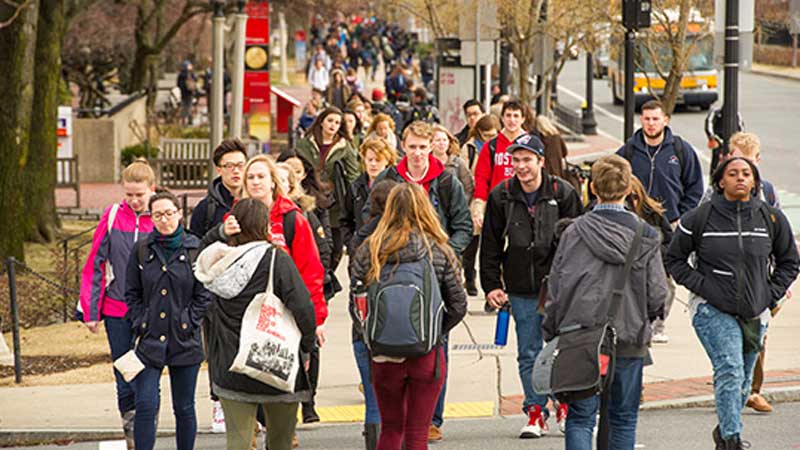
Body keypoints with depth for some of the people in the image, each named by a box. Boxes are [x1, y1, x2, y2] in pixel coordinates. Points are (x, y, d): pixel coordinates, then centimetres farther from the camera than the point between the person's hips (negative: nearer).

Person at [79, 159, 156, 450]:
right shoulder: (113, 217, -1)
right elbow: (94, 265, 3)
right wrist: (90, 311, 0)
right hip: (117, 310, 1)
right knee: (124, 372, 5)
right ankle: (130, 425, 16)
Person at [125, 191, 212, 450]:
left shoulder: (195, 249, -1)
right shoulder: (141, 251, 4)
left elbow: (204, 295, -1)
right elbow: (132, 294, 8)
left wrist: (189, 324, -8)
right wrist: (140, 325, -2)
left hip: (185, 341, -1)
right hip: (150, 341, 1)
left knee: (184, 409, 9)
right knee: (145, 407, -8)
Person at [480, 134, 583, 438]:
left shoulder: (563, 194, -3)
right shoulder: (501, 197, 2)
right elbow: (490, 246, 7)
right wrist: (491, 285, 1)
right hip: (522, 290, 2)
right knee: (528, 354, 5)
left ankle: (565, 405, 20)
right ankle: (536, 412, 13)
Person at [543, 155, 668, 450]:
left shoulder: (574, 232, -6)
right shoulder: (646, 236, -2)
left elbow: (556, 289, -4)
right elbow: (657, 295, -2)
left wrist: (550, 336, 6)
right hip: (630, 341, 1)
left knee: (580, 417, 2)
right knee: (623, 417, 13)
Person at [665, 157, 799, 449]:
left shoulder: (771, 219, 3)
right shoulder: (699, 218, -4)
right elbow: (674, 259, 6)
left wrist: (770, 294, 3)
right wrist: (701, 286, -6)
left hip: (755, 313, 4)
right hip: (713, 310, -4)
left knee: (743, 382, 13)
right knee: (729, 370, -21)